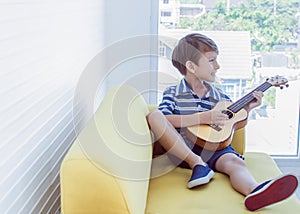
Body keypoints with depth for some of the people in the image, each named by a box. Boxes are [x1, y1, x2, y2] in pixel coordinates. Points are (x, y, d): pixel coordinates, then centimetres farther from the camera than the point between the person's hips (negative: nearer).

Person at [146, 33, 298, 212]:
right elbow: (162, 120, -14)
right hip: (181, 150, -2)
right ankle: (197, 164, -27)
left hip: (214, 150, 2)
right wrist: (203, 118, -18)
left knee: (235, 162, -32)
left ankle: (255, 192, -68)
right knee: (154, 116, -25)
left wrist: (246, 109, 7)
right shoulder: (172, 93, 5)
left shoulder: (220, 97, 17)